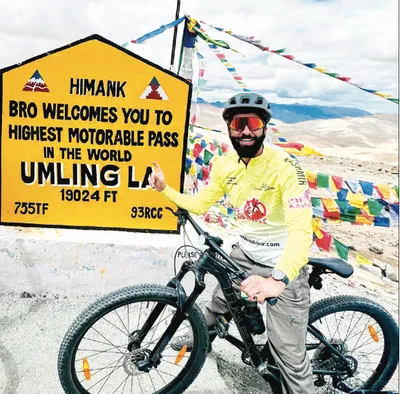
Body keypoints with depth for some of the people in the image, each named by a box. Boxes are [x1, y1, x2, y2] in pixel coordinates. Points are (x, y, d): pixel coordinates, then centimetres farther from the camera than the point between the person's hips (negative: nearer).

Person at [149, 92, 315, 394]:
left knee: (289, 354, -3)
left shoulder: (285, 167, -27)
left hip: (283, 265, -6)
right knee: (220, 299, 29)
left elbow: (302, 230, -36)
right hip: (245, 253, 6)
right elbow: (200, 204, 6)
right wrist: (165, 189, -7)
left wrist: (278, 279, -50)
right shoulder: (225, 166, -6)